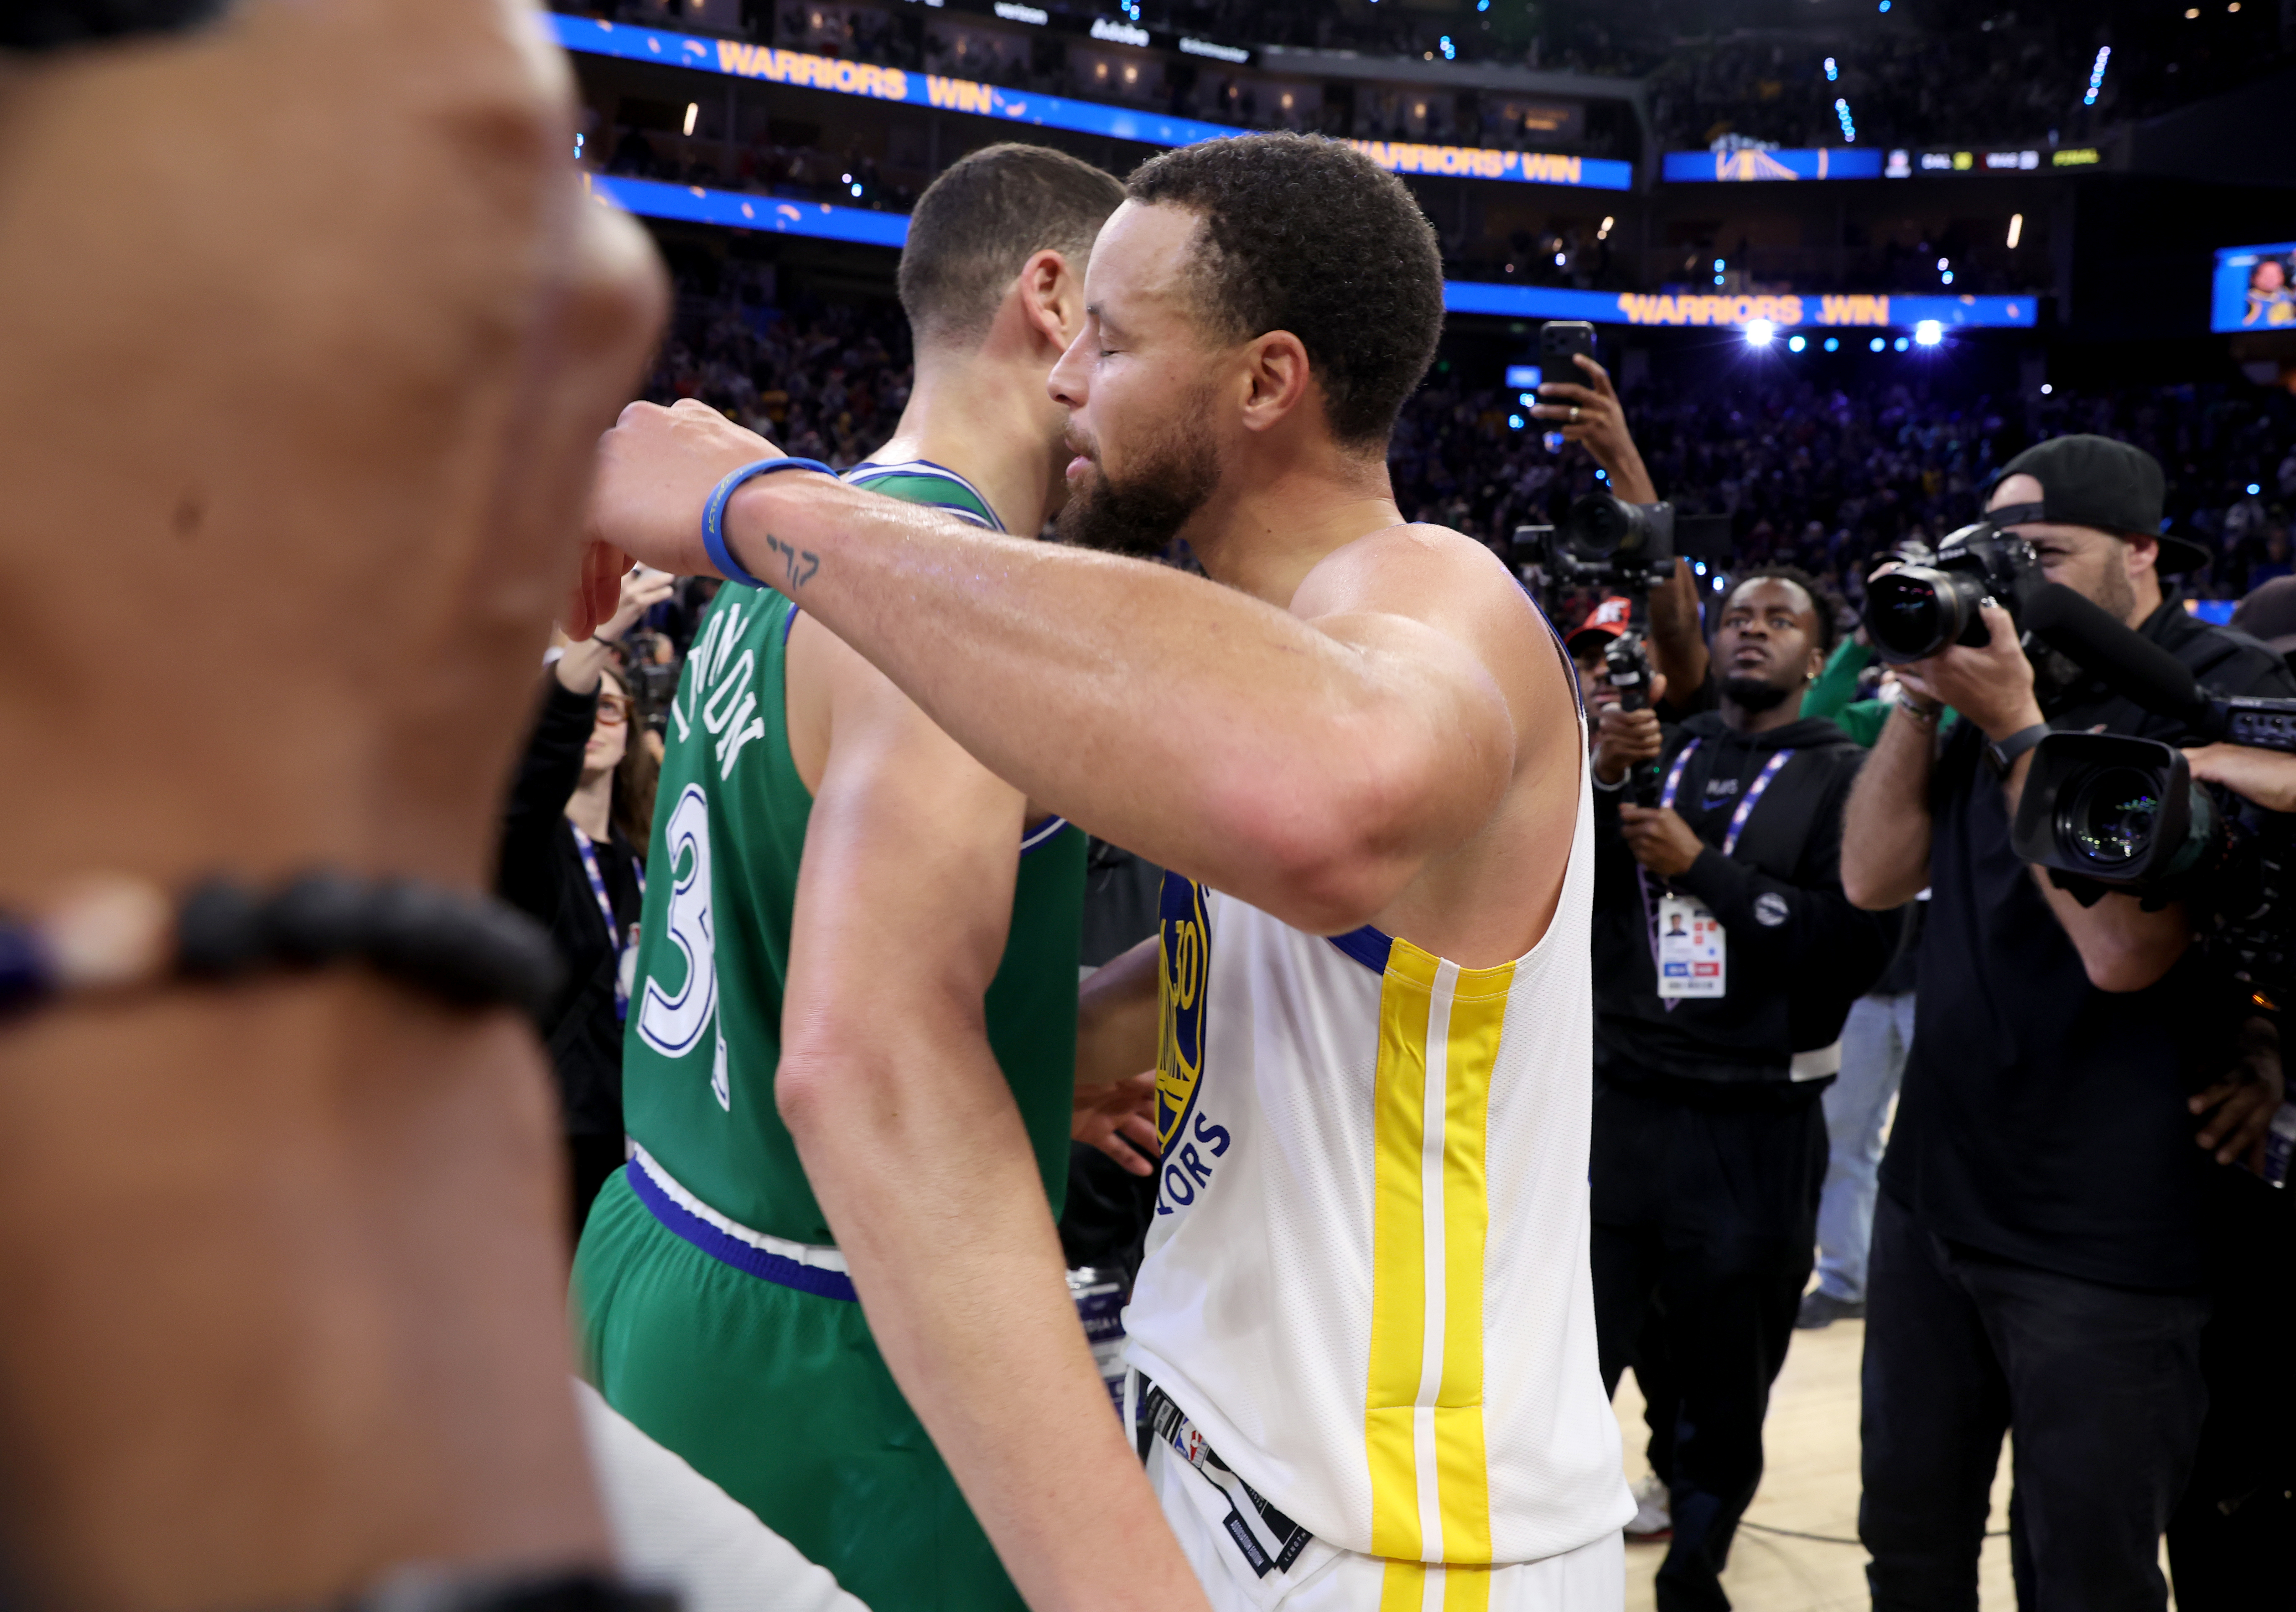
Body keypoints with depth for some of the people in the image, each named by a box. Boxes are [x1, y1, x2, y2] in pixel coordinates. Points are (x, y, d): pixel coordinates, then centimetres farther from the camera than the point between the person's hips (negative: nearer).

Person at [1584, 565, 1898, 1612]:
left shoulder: (1844, 777, 1)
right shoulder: (1655, 753, 11)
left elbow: (1859, 942, -13)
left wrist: (1701, 867, -13)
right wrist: (1598, 778, -12)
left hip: (1756, 1127, -2)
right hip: (1617, 1101, 2)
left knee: (1725, 1383, 10)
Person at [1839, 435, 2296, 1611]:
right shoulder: (2005, 678, 9)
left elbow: (2122, 943, -24)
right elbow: (1874, 877, 3)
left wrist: (2013, 724, -21)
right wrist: (1921, 694, -6)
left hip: (2104, 1241, -6)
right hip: (1935, 1195, 7)